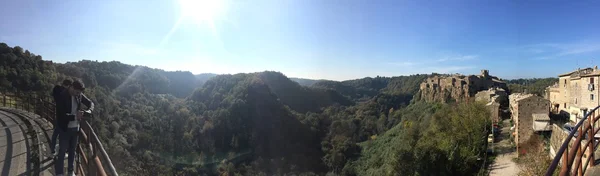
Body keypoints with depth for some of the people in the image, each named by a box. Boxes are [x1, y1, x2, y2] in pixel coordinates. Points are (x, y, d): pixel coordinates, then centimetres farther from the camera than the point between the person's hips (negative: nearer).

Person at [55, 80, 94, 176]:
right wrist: (75, 117, -28)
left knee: (72, 150, 16)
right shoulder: (62, 97, -18)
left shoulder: (79, 95, -4)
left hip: (75, 128, 5)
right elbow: (61, 115, -22)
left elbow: (90, 103, 7)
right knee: (62, 151, 6)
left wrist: (88, 111, -14)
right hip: (65, 129, -5)